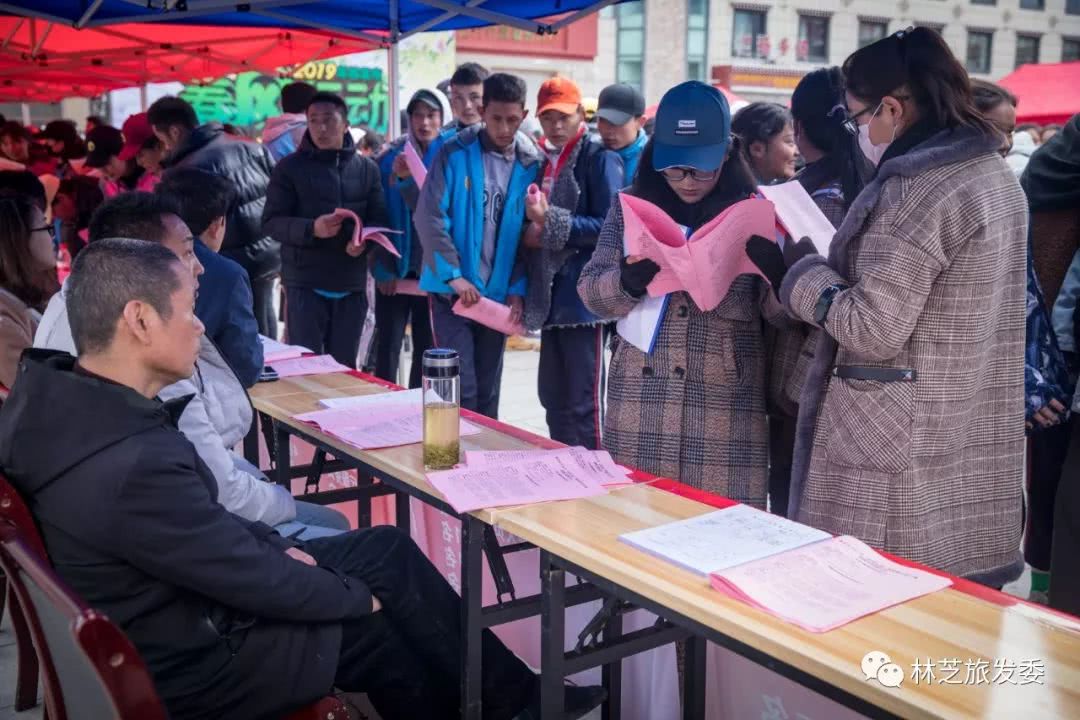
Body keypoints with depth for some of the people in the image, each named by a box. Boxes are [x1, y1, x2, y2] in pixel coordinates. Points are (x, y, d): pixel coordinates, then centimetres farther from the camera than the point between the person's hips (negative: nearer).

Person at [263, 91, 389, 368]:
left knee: (345, 366, 12)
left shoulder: (367, 168, 10)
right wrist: (311, 229, -22)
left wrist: (364, 241, -15)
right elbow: (271, 221, -4)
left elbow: (379, 219, 7)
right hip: (305, 284, -3)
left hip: (352, 285, 3)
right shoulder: (290, 167, 1)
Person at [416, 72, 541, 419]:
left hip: (499, 295, 3)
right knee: (461, 389, -7)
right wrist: (454, 275, -16)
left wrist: (518, 288, -3)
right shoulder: (455, 153, -6)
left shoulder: (530, 163, 2)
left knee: (488, 391, 12)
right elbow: (429, 217, -11)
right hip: (453, 290, -3)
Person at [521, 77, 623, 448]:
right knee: (553, 398, 15)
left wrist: (550, 220, -18)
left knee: (582, 403, -5)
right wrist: (531, 232, 3)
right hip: (551, 295, 8)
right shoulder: (544, 159, 15)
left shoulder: (599, 157, -7)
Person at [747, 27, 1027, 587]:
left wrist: (794, 268, -8)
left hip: (905, 451, -9)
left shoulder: (915, 188, -18)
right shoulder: (997, 177, 11)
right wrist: (823, 259, 14)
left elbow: (872, 328, -20)